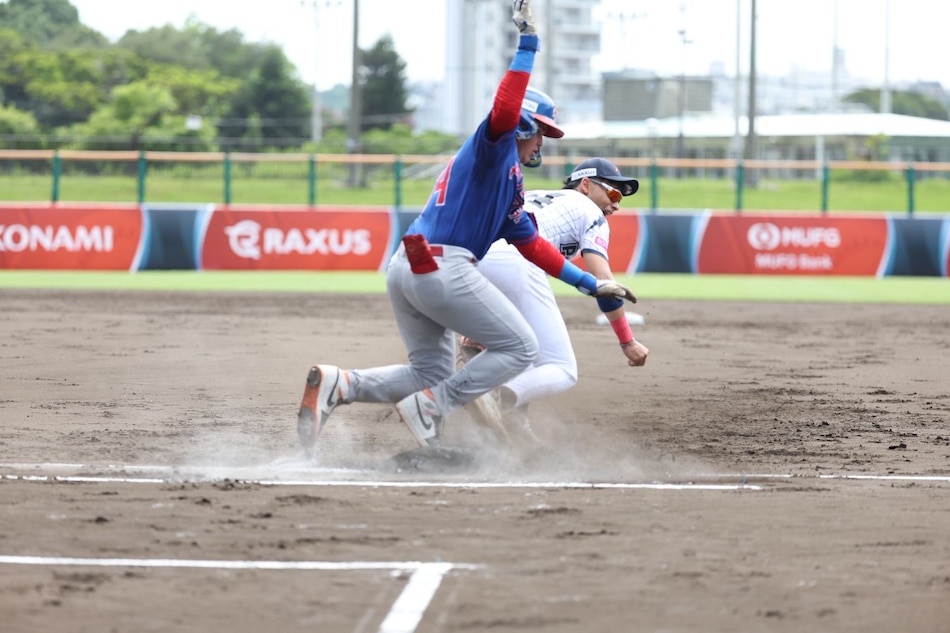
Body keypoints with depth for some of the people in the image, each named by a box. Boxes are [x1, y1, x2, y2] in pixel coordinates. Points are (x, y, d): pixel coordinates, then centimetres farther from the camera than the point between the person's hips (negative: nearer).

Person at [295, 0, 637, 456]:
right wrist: (526, 44, -24)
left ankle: (337, 385, -4)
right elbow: (504, 111, -22)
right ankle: (431, 407, -8)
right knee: (520, 348, 1)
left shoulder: (507, 178, 30)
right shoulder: (492, 149, 1)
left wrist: (589, 284, 30)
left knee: (431, 372, 16)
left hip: (405, 268, 10)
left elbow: (530, 243, 32)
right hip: (443, 267, -10)